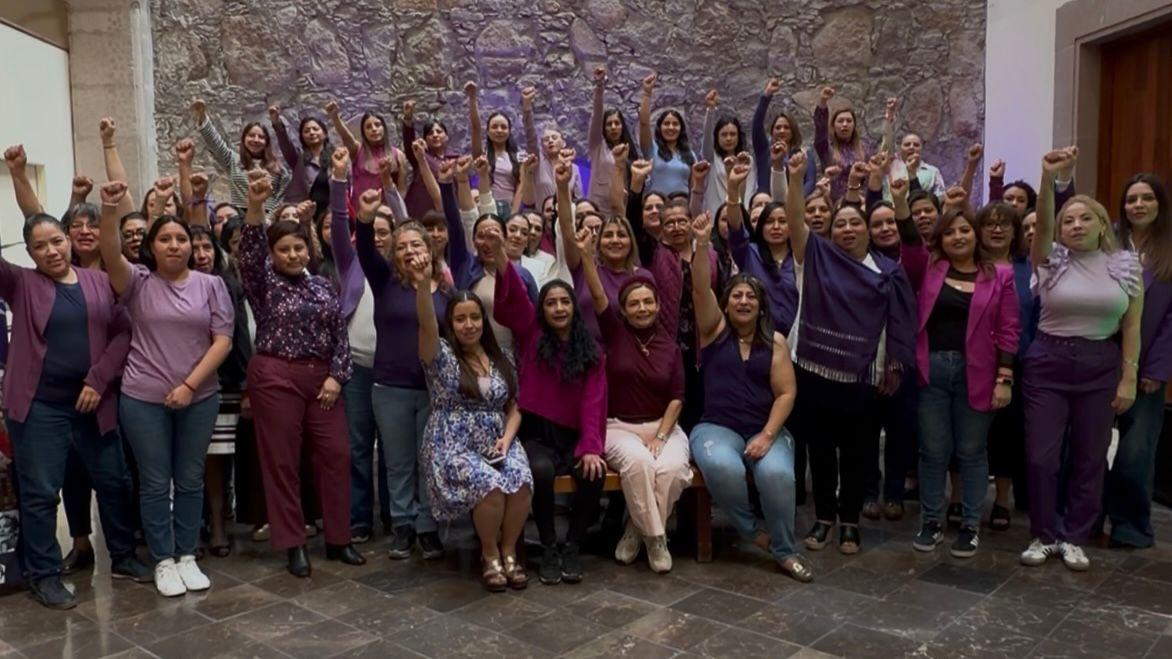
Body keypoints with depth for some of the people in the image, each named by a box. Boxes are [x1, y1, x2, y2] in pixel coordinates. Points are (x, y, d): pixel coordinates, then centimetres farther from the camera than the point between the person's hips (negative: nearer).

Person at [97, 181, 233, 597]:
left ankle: (187, 556, 24)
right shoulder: (138, 282, 1)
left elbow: (223, 340, -4)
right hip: (144, 400, -1)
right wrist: (109, 209, -35)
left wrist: (190, 385, -11)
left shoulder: (210, 285, 2)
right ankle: (162, 561, 19)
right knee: (155, 484, 7)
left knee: (190, 481, 11)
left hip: (199, 398, 1)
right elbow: (111, 257, -20)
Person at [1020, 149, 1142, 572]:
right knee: (1041, 456, 0)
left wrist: (1128, 378, -2)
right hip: (1048, 362, -1)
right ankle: (1043, 535, 18)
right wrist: (1048, 178, -37)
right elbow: (1041, 224, -21)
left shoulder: (1126, 265, 2)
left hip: (1101, 365, 1)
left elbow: (1132, 326, 2)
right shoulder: (1051, 259, -1)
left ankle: (1073, 538, 24)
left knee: (1089, 458, 9)